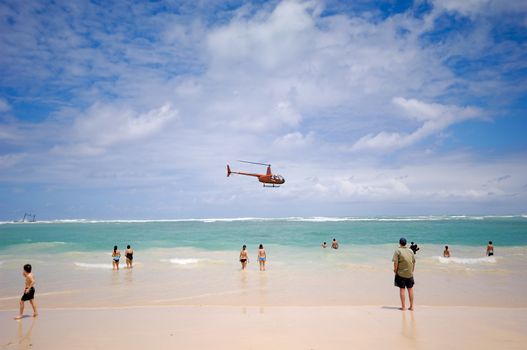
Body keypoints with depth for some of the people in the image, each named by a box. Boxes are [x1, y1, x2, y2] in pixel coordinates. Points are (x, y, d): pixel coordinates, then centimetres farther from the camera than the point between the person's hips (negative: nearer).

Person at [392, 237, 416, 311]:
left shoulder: (397, 251, -7)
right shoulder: (410, 251, 7)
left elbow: (395, 262, -14)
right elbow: (414, 262, 10)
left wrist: (395, 270, -2)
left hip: (401, 273, -4)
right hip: (410, 274, 4)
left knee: (402, 289, 2)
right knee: (410, 289, 10)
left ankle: (403, 306, 4)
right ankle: (411, 306, 15)